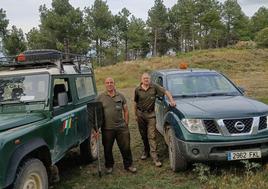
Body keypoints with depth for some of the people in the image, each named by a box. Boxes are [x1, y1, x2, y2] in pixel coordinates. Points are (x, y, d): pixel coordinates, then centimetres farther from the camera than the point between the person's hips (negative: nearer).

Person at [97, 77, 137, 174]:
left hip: (121, 127, 1)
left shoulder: (120, 96, 5)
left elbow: (125, 110, 11)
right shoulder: (100, 97, -1)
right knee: (107, 149, 12)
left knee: (126, 147, 7)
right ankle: (109, 166, 32)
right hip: (107, 129, -1)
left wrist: (126, 124, 5)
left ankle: (128, 165, 24)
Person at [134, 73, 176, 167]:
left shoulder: (154, 87, -6)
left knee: (151, 135, -7)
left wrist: (171, 101, -19)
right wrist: (135, 114, 11)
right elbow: (135, 103, 9)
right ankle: (146, 151, 33)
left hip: (151, 114, -2)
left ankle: (154, 155, -5)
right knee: (143, 135, 14)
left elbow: (166, 92, -5)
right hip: (140, 114, 3)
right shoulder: (137, 90, 0)